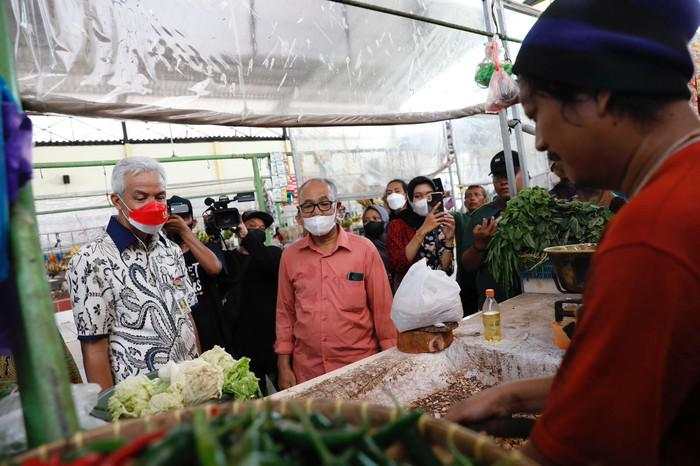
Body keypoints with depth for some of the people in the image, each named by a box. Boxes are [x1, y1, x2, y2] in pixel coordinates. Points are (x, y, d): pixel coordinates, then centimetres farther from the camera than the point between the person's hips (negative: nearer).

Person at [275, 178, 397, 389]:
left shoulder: (364, 249, -6)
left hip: (360, 365, -1)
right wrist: (284, 366, 6)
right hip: (307, 372, 2)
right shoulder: (290, 255, 2)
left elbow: (382, 309, -3)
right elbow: (285, 313, 7)